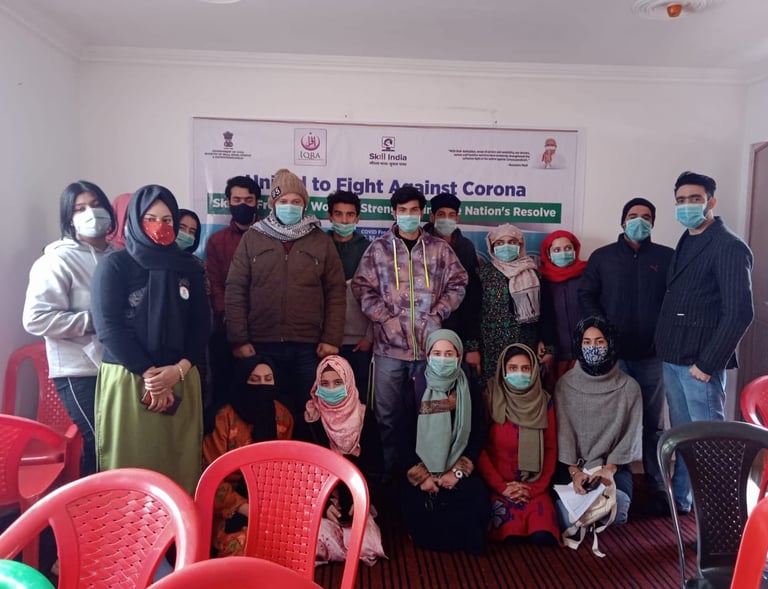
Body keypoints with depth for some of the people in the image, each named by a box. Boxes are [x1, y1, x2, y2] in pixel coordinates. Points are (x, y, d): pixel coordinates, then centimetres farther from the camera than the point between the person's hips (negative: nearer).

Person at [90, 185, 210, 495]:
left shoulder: (188, 268, 10)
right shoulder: (114, 266, 0)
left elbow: (201, 326, 6)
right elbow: (109, 328, -8)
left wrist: (178, 370, -9)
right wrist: (149, 374, -12)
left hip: (181, 381, 3)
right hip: (128, 380, -3)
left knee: (181, 464, 5)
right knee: (130, 464, 2)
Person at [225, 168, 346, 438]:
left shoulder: (321, 241, 7)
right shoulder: (252, 238, 6)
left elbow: (336, 293, 5)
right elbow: (235, 291, 3)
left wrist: (331, 339, -3)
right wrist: (239, 340, -4)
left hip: (309, 346, 0)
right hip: (262, 345, 0)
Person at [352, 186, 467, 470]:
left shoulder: (440, 249, 6)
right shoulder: (378, 249, 4)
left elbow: (457, 284, 6)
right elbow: (363, 288, 0)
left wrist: (438, 315, -6)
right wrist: (386, 318, -11)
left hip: (430, 344, 1)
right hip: (389, 344, 0)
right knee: (387, 413, 9)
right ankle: (388, 468, 26)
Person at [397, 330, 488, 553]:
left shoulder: (471, 388, 1)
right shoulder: (416, 387, -2)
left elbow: (479, 434, 0)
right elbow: (405, 436, -3)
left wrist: (458, 471, -9)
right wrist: (420, 475, -10)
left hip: (459, 471, 1)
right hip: (421, 470, 0)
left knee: (475, 501, -23)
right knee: (417, 505, -21)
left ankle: (463, 543, 10)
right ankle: (430, 540, 14)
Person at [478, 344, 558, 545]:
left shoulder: (544, 401, 3)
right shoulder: (490, 399, -6)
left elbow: (551, 449, 5)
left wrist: (536, 487, -5)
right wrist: (501, 486, -10)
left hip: (534, 485, 3)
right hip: (500, 486, -2)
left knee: (544, 537, -19)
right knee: (512, 536, -24)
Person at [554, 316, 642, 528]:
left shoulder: (629, 386, 0)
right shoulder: (565, 384, 0)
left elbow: (631, 434, -2)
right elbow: (563, 432, -4)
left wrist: (610, 468, -14)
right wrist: (574, 471, -15)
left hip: (614, 465, 1)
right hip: (572, 465, 0)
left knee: (616, 508, -30)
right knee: (569, 517, -27)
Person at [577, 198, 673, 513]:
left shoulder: (668, 257, 5)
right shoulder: (602, 256, 6)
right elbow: (586, 295, 2)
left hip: (653, 354, 0)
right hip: (612, 352, 0)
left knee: (653, 423, 10)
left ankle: (657, 486, 21)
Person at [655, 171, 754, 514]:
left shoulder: (729, 247, -11)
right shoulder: (684, 244, 14)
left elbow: (739, 313, -18)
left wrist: (707, 363, -17)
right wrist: (666, 350, 9)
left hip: (699, 362, -7)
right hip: (673, 359, 8)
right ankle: (679, 499, 30)